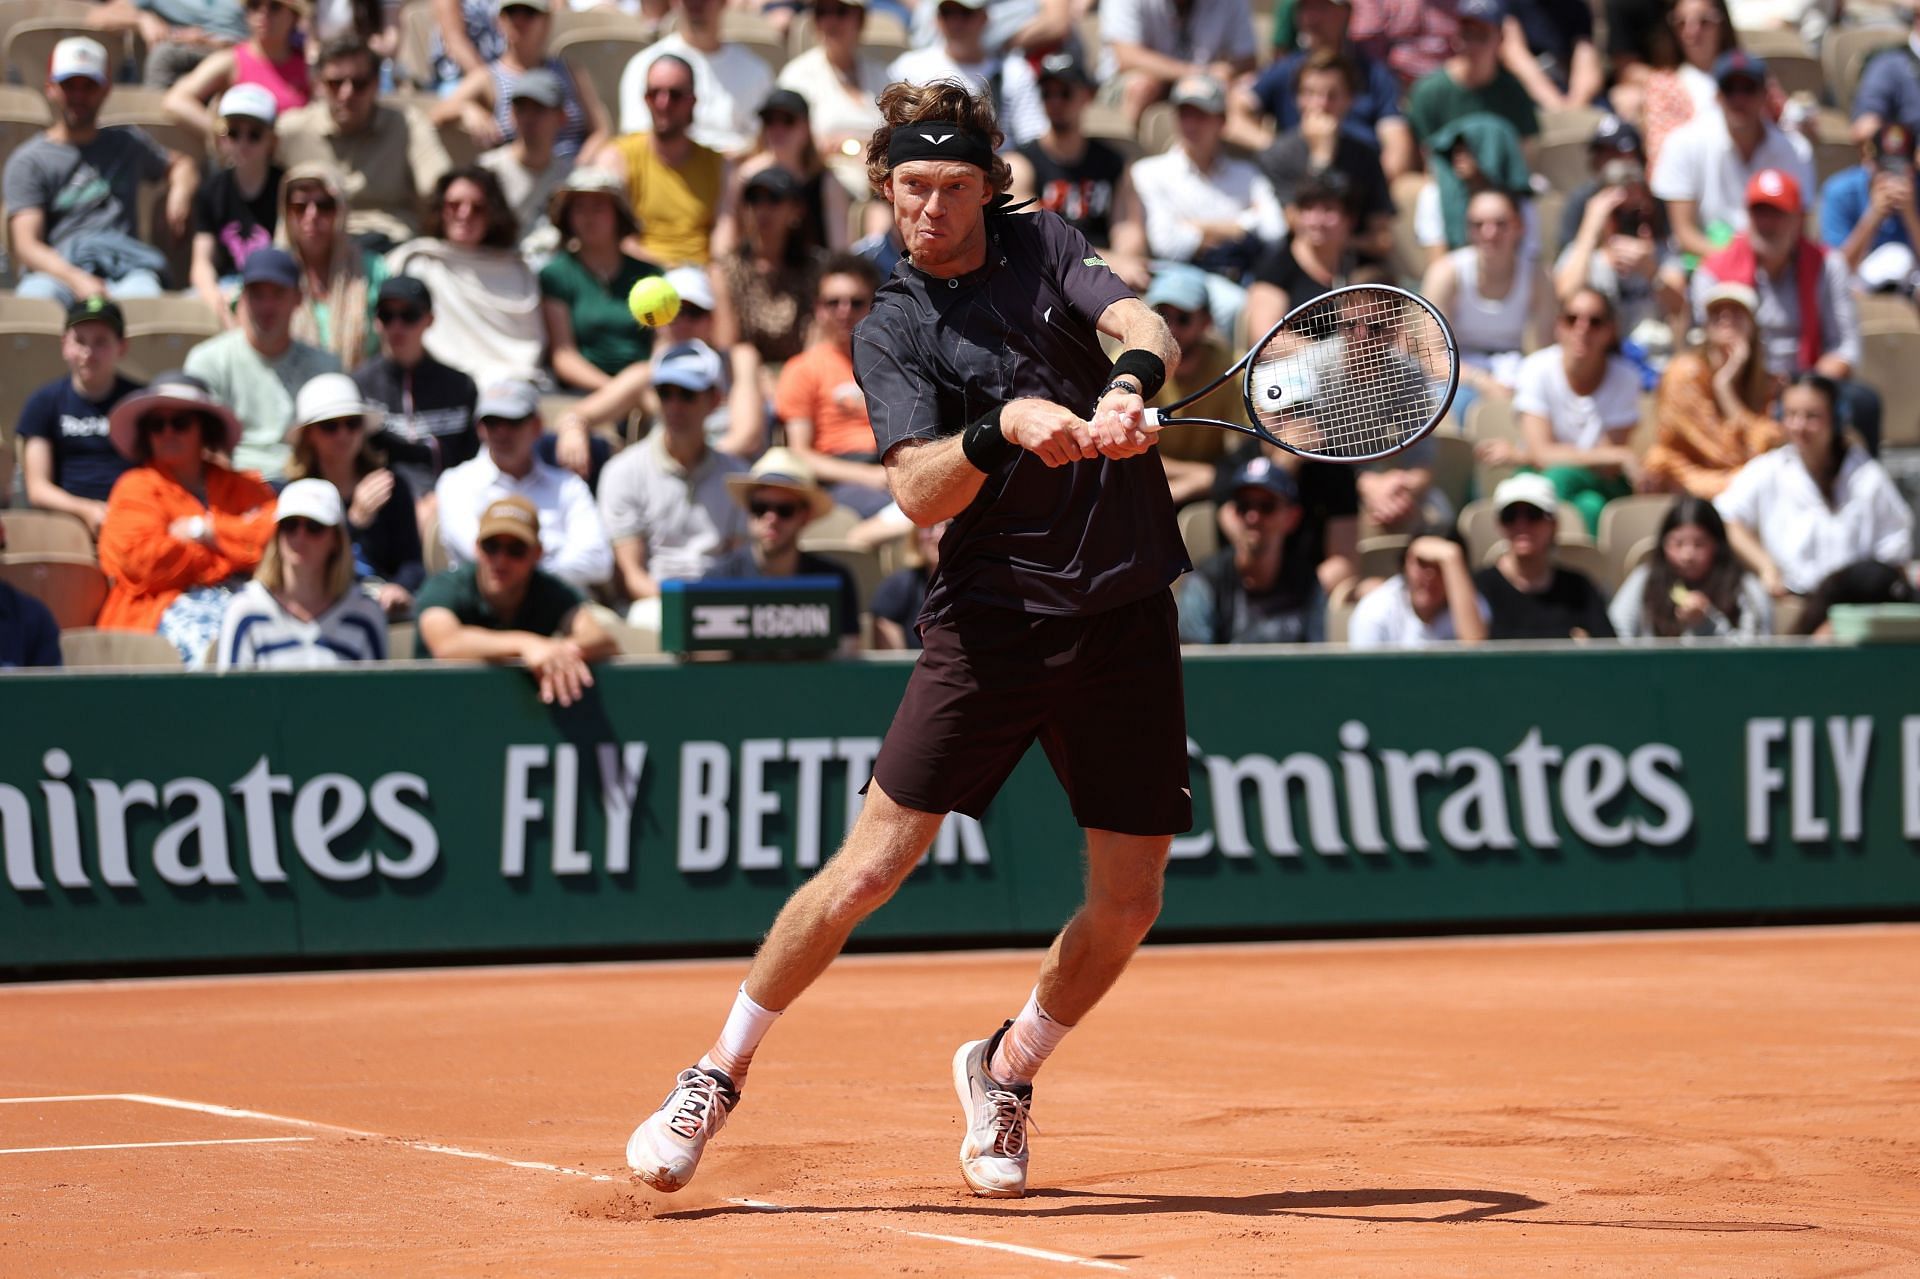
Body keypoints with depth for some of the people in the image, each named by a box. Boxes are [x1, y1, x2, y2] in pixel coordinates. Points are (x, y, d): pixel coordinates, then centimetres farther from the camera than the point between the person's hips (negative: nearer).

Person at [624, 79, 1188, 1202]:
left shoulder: (1045, 247, 7)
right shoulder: (893, 333, -2)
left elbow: (1146, 327, -10)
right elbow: (920, 495, -16)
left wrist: (1130, 383, -33)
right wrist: (1005, 424, -34)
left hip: (1128, 613, 3)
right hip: (992, 615, -3)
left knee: (1129, 903, 2)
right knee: (873, 865, -9)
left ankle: (1006, 1071, 28)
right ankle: (719, 1077, 6)